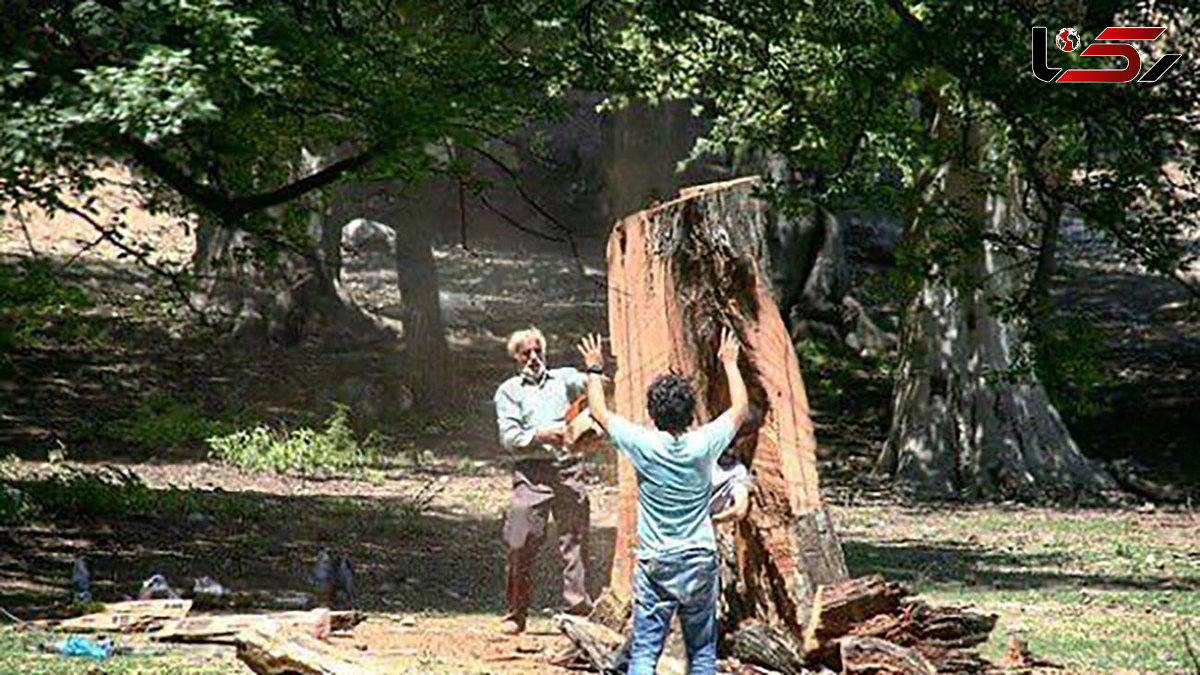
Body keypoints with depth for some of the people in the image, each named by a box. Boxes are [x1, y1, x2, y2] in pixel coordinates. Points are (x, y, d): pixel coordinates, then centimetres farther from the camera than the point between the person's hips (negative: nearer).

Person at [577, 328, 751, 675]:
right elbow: (741, 409, 11)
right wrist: (730, 364, 23)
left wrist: (595, 371, 20)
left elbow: (600, 412, 5)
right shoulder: (704, 445, -7)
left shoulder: (643, 445, -10)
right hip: (700, 560, 2)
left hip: (655, 564, -2)